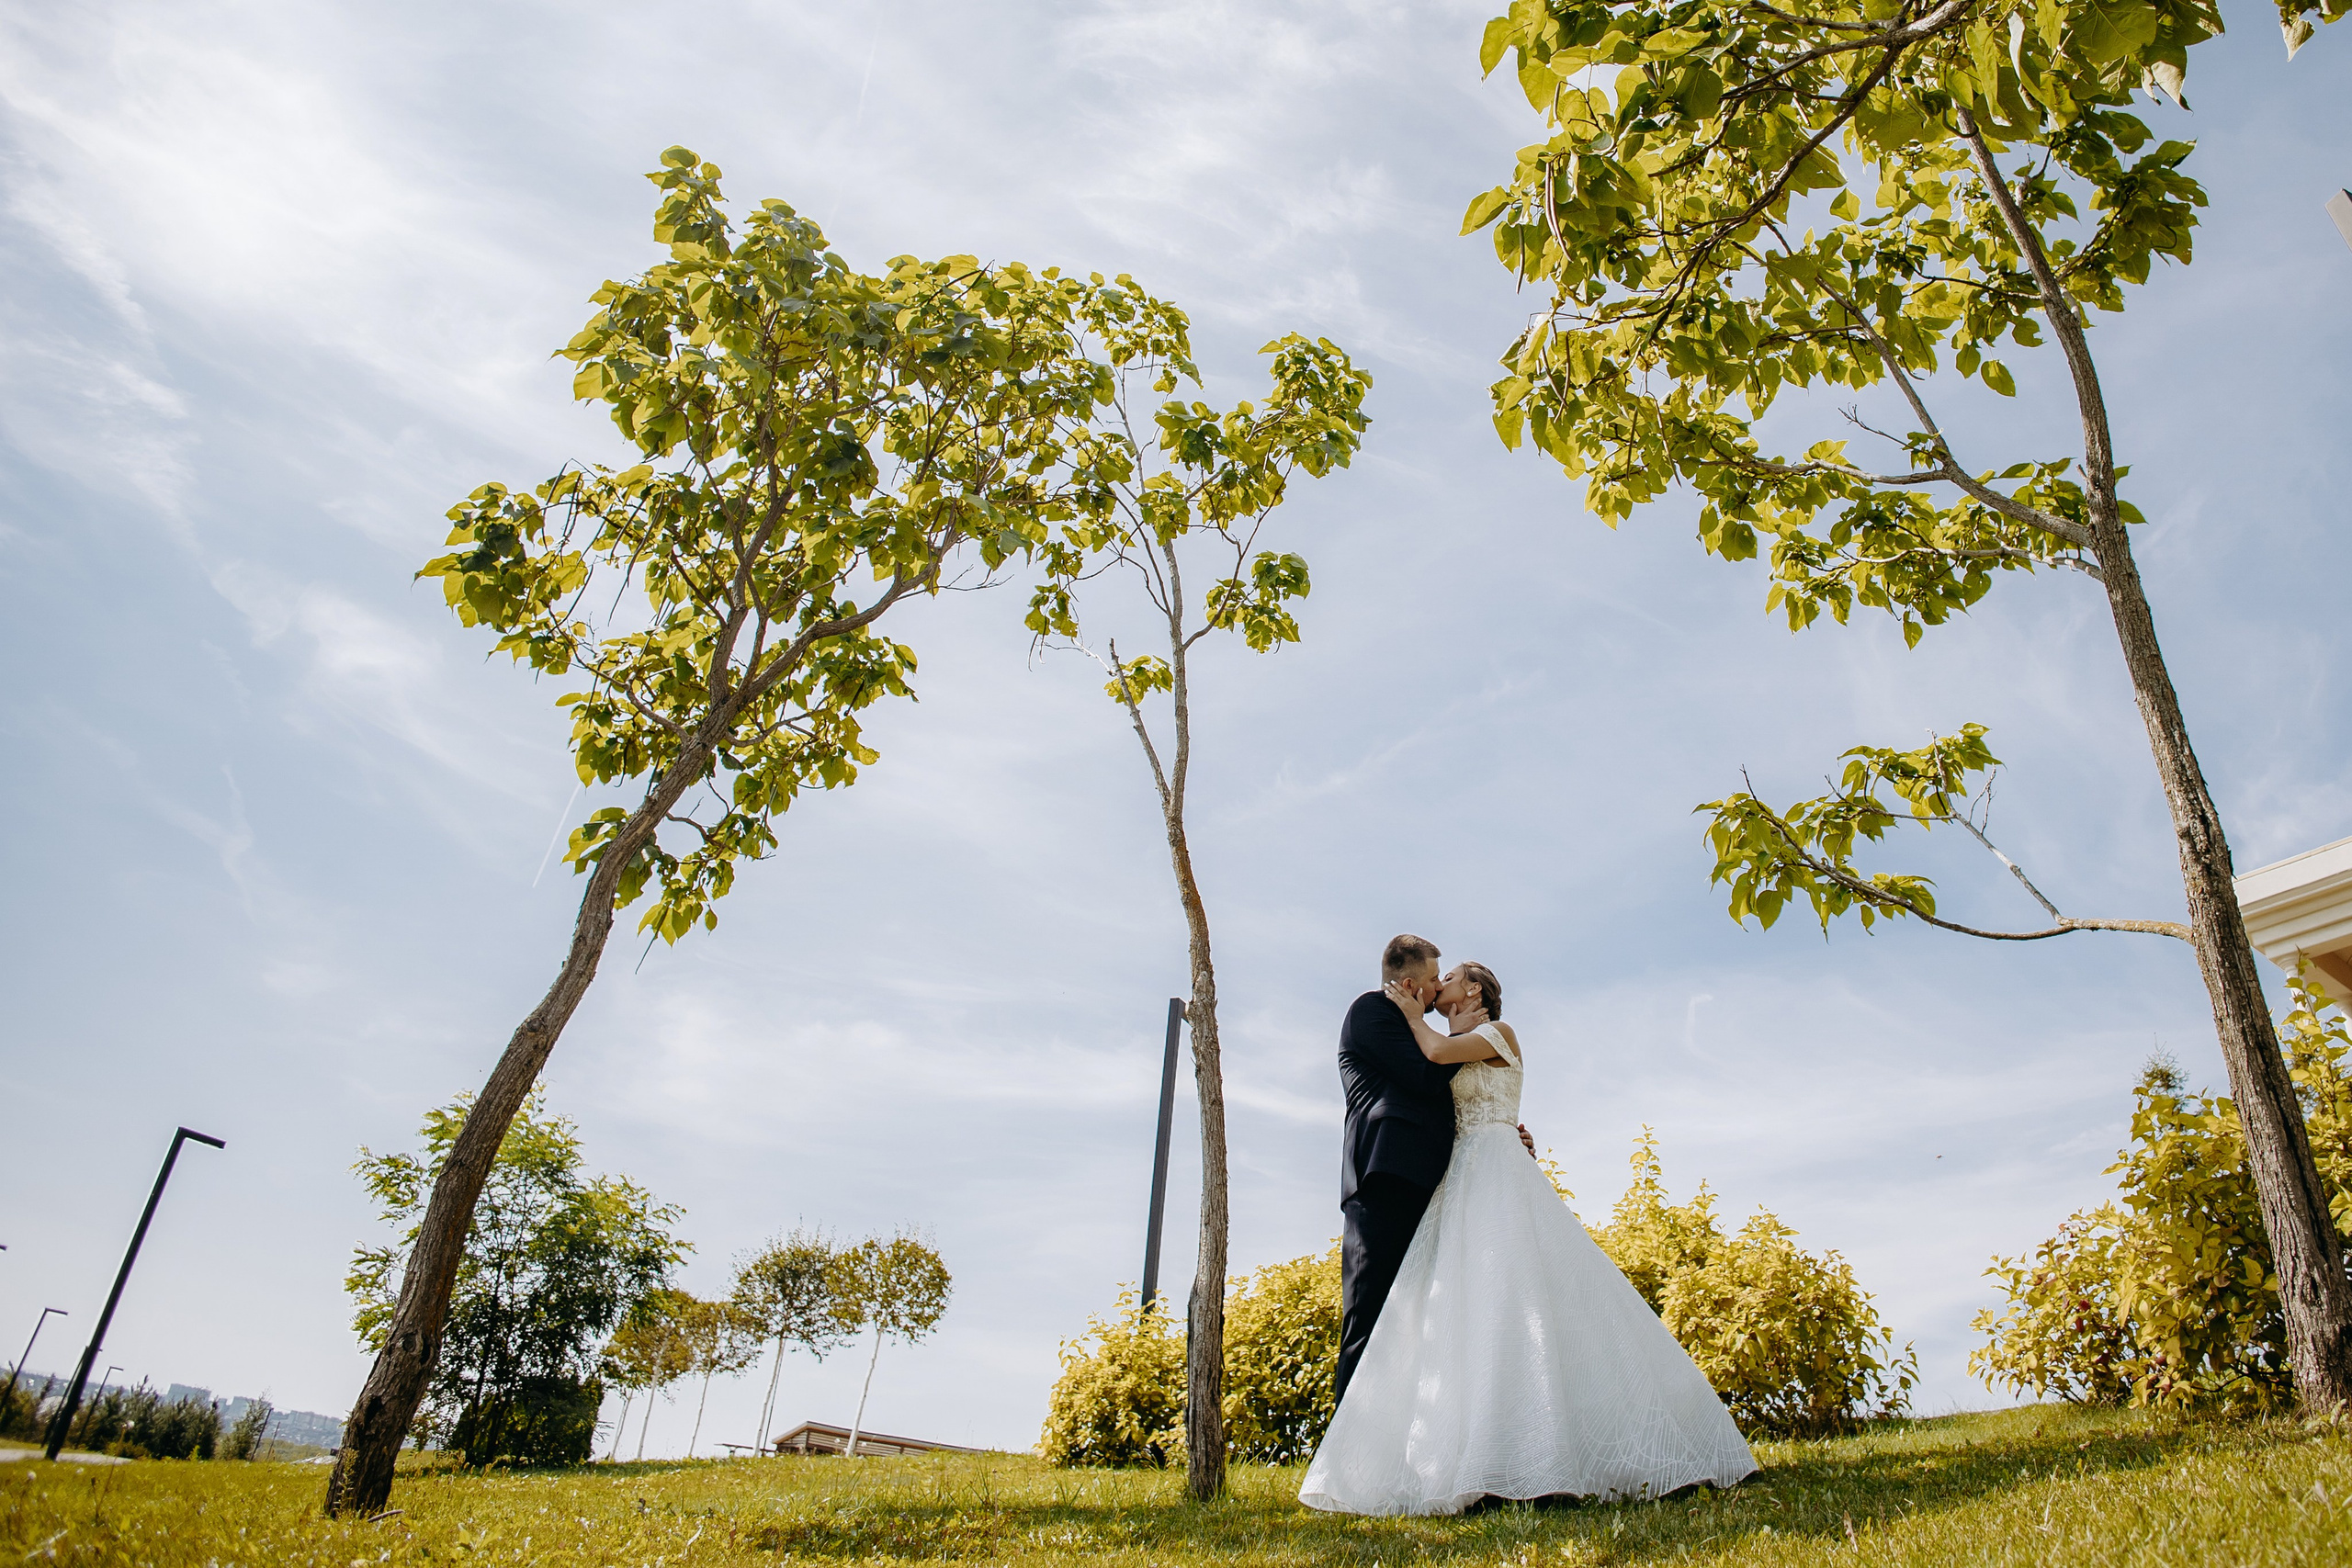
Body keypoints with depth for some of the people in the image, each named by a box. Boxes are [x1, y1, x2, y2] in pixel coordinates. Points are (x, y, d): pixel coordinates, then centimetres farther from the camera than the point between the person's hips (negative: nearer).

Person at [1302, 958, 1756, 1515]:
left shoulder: (1500, 1032, 4)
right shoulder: (1454, 1056, 26)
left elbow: (1438, 1051, -11)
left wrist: (1412, 1012, 4)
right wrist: (1413, 1012, 9)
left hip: (1497, 1179, -7)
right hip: (1462, 1187, 7)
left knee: (1504, 1295, -18)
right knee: (1468, 1306, -3)